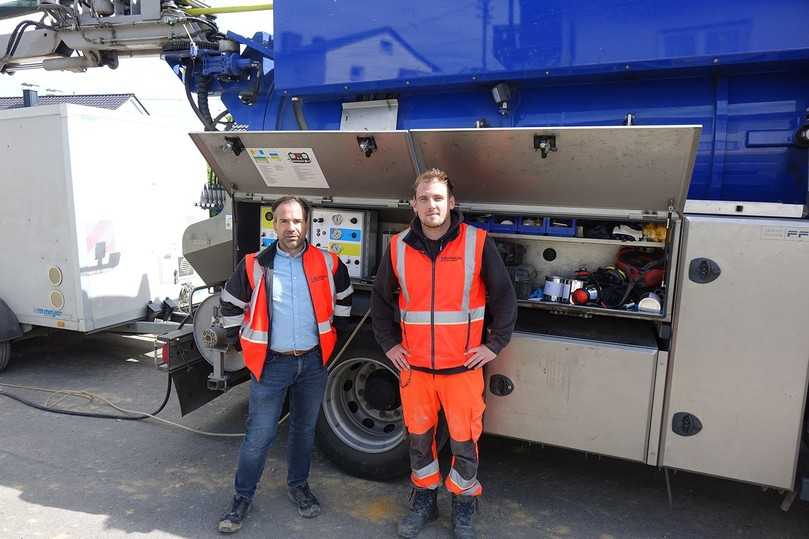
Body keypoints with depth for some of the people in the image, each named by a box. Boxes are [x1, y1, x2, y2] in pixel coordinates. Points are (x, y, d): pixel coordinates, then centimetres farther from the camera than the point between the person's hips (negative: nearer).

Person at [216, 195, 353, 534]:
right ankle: (242, 497, 23)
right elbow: (230, 303, 6)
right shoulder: (254, 265, -8)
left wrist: (331, 334, 10)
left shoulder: (327, 263, -4)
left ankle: (298, 485, 37)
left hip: (313, 362, 2)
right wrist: (244, 341, 5)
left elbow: (343, 298, 13)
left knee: (305, 429, 17)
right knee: (259, 436, 3)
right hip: (271, 364, -2)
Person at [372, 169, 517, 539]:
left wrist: (495, 344, -4)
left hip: (463, 366, -2)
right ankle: (423, 501, 38)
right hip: (414, 366, 3)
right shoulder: (399, 247, -1)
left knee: (464, 441, 9)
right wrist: (389, 343, 6)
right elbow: (380, 298, 11)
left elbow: (504, 296, -1)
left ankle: (463, 509, 33)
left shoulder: (477, 243, -8)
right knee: (419, 438, 16)